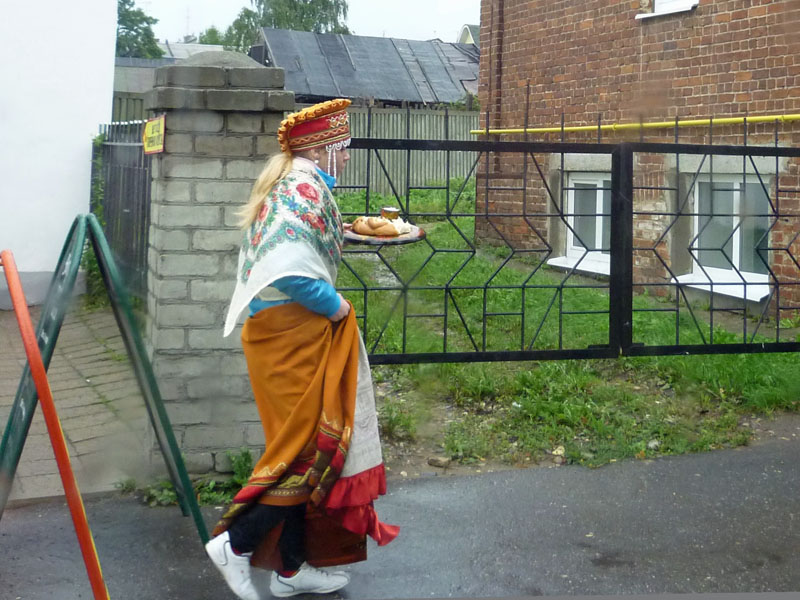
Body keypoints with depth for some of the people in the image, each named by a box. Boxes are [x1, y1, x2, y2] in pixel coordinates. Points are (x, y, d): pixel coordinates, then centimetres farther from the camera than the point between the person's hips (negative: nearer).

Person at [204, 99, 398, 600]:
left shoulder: (288, 184, 14)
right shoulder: (307, 188, -17)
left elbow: (277, 253, 20)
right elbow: (290, 269, -29)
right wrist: (336, 306, -16)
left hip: (283, 334, 10)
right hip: (296, 337, -10)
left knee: (300, 449, 15)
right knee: (316, 450, -1)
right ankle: (236, 541, 4)